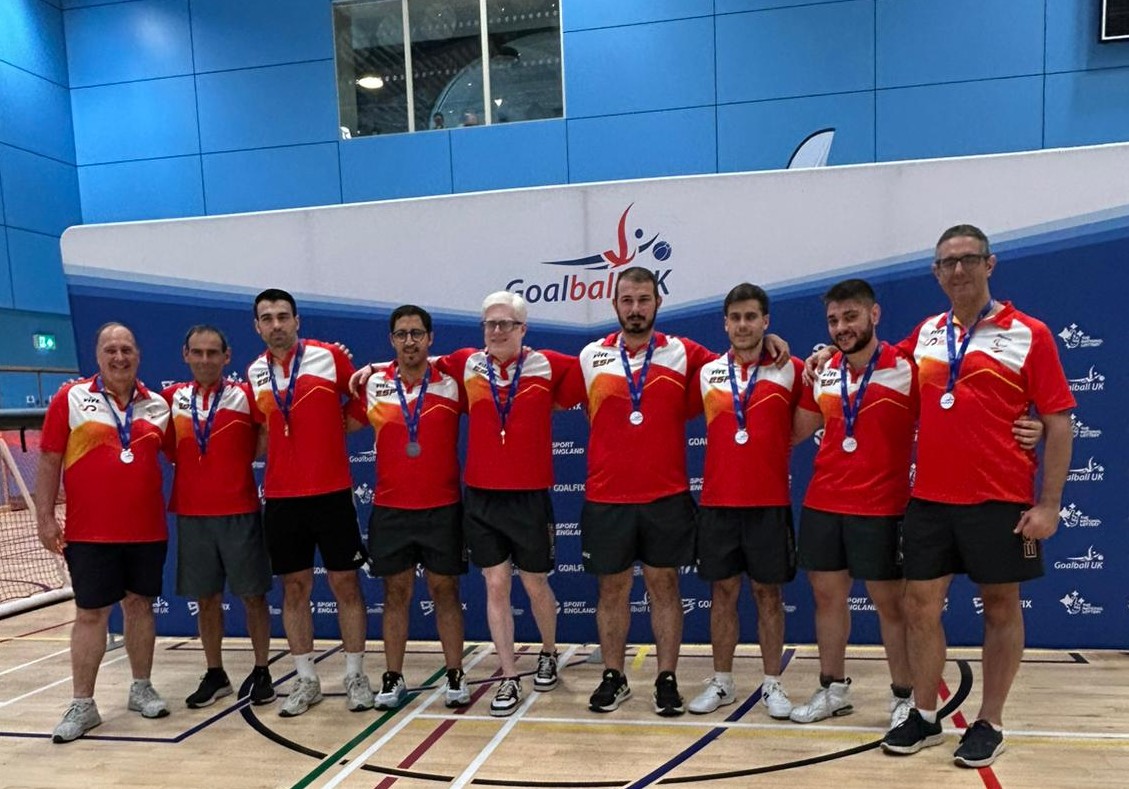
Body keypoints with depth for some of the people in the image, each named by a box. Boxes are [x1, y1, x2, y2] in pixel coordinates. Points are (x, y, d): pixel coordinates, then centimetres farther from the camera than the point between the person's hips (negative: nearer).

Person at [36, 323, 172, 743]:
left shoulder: (157, 405, 6)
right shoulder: (70, 398, -2)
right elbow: (49, 461, -1)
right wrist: (45, 517, -6)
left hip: (148, 530, 3)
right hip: (90, 533, -2)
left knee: (140, 605, 12)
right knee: (90, 614, 3)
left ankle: (141, 688, 26)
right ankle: (82, 705, 15)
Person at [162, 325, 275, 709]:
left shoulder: (244, 395, -3)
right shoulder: (172, 398, 6)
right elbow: (170, 449, 17)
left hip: (239, 512, -3)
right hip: (191, 514, 3)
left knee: (253, 595, 4)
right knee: (206, 598, 11)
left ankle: (261, 673, 18)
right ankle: (215, 675, 25)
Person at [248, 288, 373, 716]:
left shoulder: (329, 356, -5)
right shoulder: (255, 373, 6)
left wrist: (331, 432, -2)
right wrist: (273, 447, 4)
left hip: (332, 492, -3)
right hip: (280, 497, 3)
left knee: (345, 584, 5)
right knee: (294, 587, 9)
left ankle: (356, 676, 18)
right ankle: (306, 680, 23)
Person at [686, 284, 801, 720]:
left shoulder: (791, 371, -1)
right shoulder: (707, 373, 5)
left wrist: (777, 445, -4)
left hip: (770, 503, -2)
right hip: (717, 502, 2)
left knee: (768, 593, 8)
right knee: (722, 592, 10)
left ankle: (772, 684, 22)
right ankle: (721, 682, 23)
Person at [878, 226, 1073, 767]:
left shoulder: (1028, 334, -3)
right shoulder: (925, 334, 8)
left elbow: (1058, 423, -5)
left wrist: (1049, 504, -11)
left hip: (1000, 500, -3)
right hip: (929, 498, 4)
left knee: (1000, 607, 8)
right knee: (920, 605, 6)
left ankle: (989, 724, 22)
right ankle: (924, 717, 21)